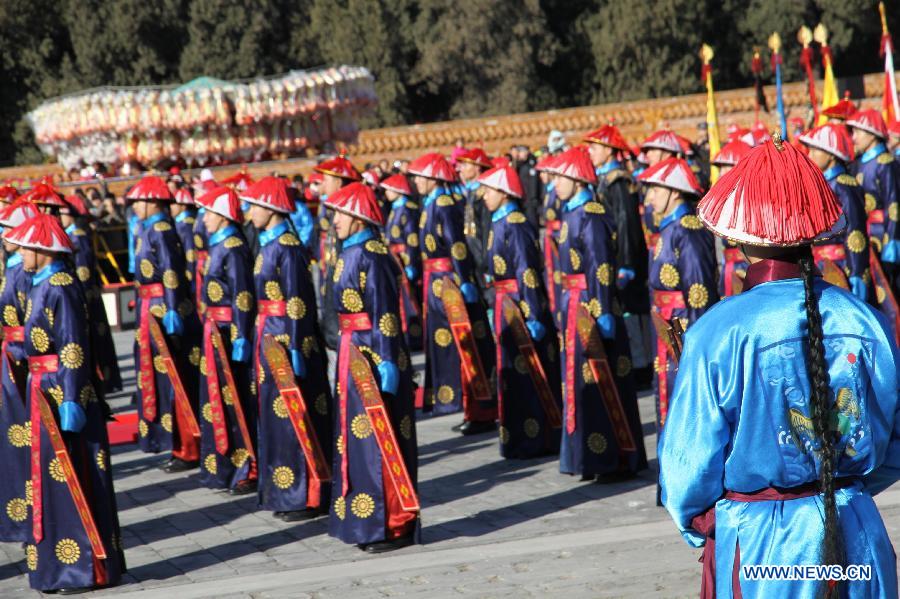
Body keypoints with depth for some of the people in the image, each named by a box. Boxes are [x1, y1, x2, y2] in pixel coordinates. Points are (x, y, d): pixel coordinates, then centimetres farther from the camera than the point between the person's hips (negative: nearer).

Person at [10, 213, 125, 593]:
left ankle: (87, 567, 5)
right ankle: (64, 565, 21)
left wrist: (70, 401, -21)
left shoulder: (60, 288, -16)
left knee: (70, 477, -3)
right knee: (53, 476, 13)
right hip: (45, 392, 10)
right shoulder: (42, 285, 12)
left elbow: (73, 350, -19)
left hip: (61, 392, -10)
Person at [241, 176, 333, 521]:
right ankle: (286, 493, 21)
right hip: (270, 337, 10)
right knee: (276, 417, 13)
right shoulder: (269, 244, 12)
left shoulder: (287, 247, -16)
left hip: (288, 338, -10)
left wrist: (296, 351, -20)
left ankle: (307, 498, 3)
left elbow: (298, 304, -18)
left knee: (294, 418, -4)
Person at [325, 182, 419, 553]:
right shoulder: (350, 253, 12)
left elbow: (385, 313, -19)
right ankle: (367, 522, 21)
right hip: (354, 352, 10)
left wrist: (386, 363, -21)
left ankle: (394, 525, 1)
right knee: (357, 438, 13)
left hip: (374, 353, -10)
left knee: (379, 439, -5)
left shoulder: (371, 256, -15)